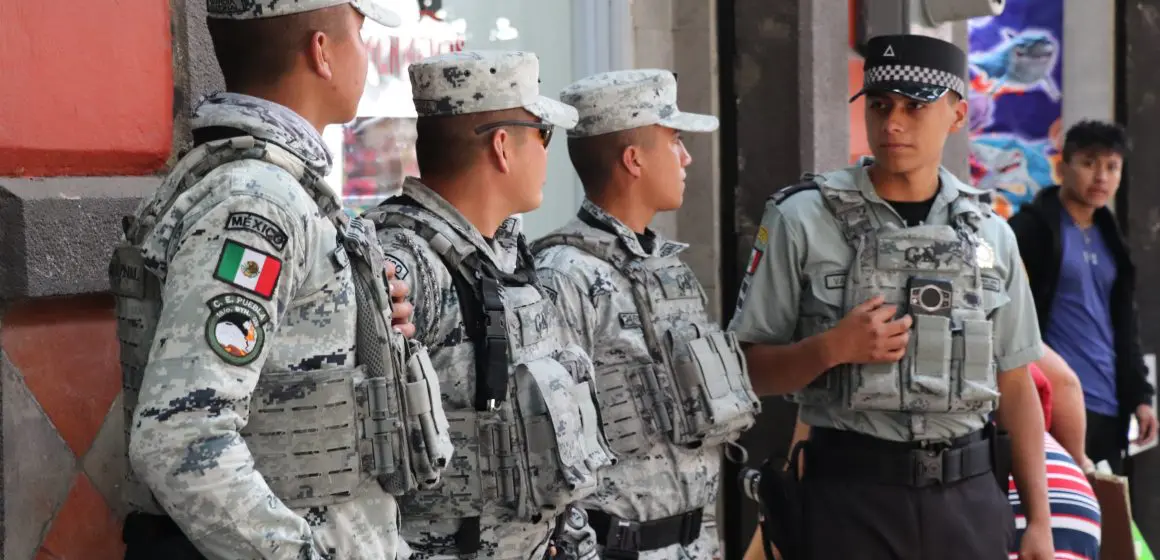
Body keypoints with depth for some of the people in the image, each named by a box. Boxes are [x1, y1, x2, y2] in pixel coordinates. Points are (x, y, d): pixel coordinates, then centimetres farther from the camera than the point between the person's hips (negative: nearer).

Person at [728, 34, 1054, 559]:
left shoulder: (989, 234, 7)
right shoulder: (803, 219, -4)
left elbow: (1016, 389, 10)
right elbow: (750, 369, -2)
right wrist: (831, 348, -19)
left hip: (971, 493, 3)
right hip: (851, 495, -3)